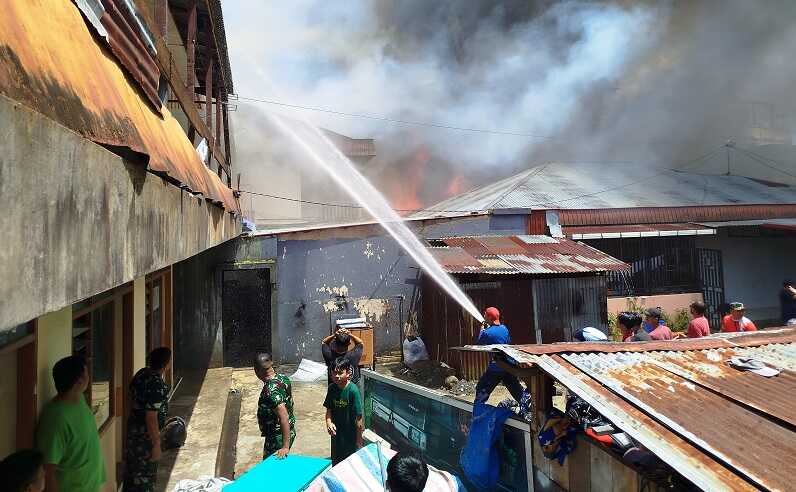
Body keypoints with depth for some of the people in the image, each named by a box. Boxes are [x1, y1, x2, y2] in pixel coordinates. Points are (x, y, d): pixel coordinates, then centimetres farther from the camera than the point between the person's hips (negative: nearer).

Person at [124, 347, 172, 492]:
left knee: (134, 468, 23)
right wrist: (156, 444, -20)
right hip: (146, 433, -9)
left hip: (135, 427, 9)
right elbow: (151, 417, -27)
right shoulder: (156, 385, -29)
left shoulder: (142, 373, -1)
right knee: (143, 474, 6)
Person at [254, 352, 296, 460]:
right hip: (290, 431, 9)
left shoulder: (270, 391, -28)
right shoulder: (283, 378, -1)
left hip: (277, 437, -8)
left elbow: (284, 417, -32)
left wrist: (285, 447, -30)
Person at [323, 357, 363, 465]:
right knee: (336, 464, 20)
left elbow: (358, 418, -17)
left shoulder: (353, 390, -22)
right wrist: (329, 422, -16)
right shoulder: (332, 388, -6)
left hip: (351, 436, -5)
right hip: (336, 434, 5)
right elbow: (329, 409, 4)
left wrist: (359, 441, -13)